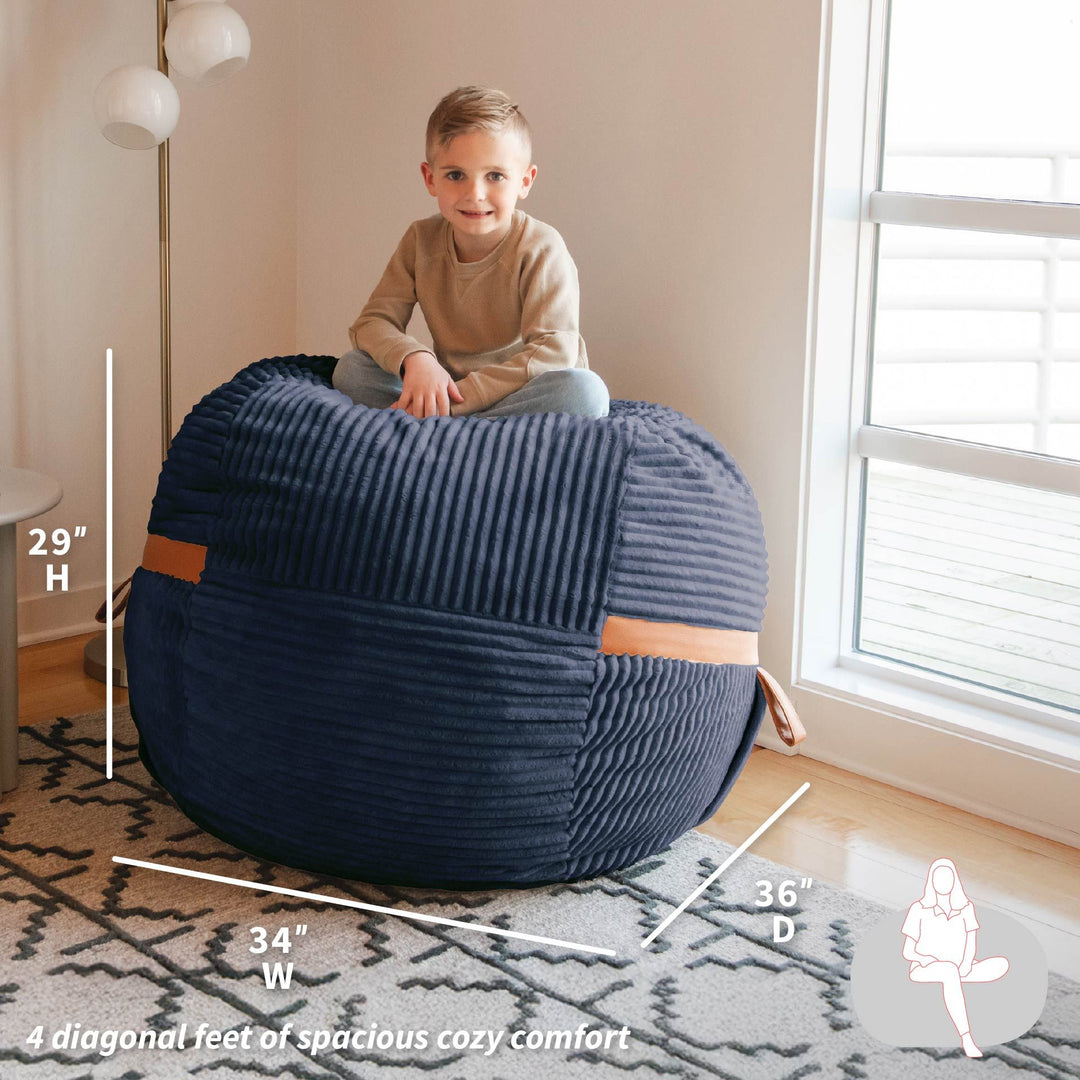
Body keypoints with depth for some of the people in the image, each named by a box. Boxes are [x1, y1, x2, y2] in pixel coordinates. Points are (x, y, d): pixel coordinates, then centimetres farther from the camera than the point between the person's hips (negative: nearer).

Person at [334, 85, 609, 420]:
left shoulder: (540, 248, -14)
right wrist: (414, 358, -28)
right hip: (450, 389, 3)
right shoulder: (421, 241, -1)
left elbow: (554, 353, -24)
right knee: (351, 369, -14)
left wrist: (461, 395, -31)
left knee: (586, 391, -35)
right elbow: (371, 323, -3)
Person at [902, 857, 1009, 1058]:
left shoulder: (966, 907, 10)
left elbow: (971, 946, 3)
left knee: (1001, 964, -20)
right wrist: (926, 959, -21)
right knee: (950, 970, -41)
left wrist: (966, 964, -18)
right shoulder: (919, 909, 1)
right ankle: (966, 1039, -49)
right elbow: (907, 952, -1)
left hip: (957, 971, 4)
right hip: (924, 971, -4)